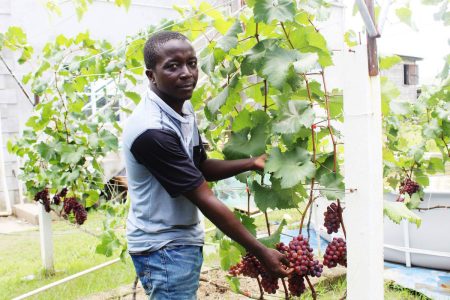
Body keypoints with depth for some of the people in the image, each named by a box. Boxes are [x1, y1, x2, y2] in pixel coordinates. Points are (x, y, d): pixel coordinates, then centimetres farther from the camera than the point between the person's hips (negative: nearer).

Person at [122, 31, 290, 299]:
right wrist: (261, 252, -18)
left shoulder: (184, 109, 0)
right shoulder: (152, 130, -28)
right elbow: (206, 201, -25)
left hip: (185, 240, 8)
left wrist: (251, 164, -2)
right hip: (164, 248, -8)